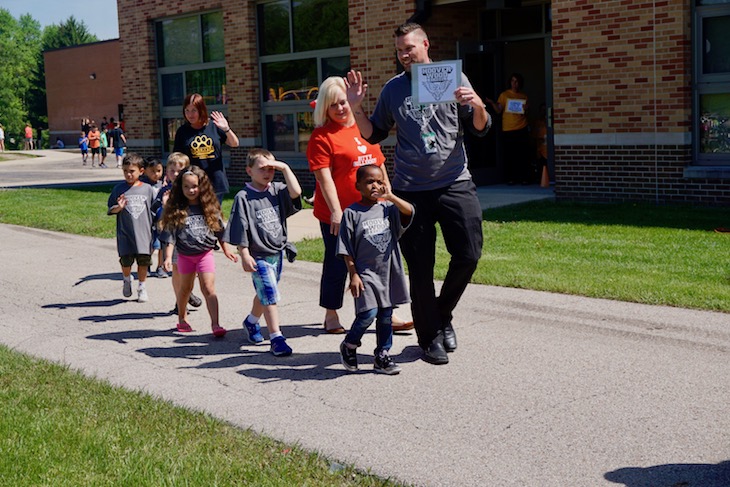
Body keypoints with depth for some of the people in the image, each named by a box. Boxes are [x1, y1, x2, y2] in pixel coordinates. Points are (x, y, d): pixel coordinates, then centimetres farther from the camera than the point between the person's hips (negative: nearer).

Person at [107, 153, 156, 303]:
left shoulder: (147, 189, 4)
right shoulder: (119, 189, 2)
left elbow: (154, 209, 11)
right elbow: (111, 210, 6)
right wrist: (119, 207, -15)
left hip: (143, 232, 1)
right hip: (125, 234, 0)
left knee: (143, 260, 2)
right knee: (126, 261, -4)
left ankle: (142, 287, 21)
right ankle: (127, 279, 28)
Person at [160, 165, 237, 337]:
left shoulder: (209, 207, -1)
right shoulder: (176, 210, -6)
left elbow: (220, 230, 9)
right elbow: (170, 236, -7)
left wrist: (226, 250, 13)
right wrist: (168, 257, -15)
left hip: (205, 253, -1)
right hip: (185, 256, 1)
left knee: (209, 289, -10)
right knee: (185, 288, 18)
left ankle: (215, 324, -13)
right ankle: (182, 319, 37)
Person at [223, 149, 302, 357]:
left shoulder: (277, 190, 3)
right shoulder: (243, 197, -10)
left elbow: (296, 192, -16)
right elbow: (240, 231, -11)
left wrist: (285, 168, -13)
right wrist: (245, 255, -15)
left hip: (278, 253, 6)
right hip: (259, 256, -6)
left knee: (264, 294, 22)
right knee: (270, 295, -10)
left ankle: (251, 321, 46)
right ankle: (276, 338, -6)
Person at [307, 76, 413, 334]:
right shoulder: (322, 136, -8)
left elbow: (379, 164, 19)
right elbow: (324, 177, -14)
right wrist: (335, 211, -20)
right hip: (337, 215, -6)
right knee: (337, 264, 5)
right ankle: (331, 316, 20)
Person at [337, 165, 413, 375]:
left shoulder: (388, 208, 5)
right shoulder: (352, 213, -4)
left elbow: (409, 212, -14)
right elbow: (346, 249, -5)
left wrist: (391, 197, -24)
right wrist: (353, 275, -9)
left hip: (389, 271, 4)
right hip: (365, 273, -4)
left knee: (386, 315, 10)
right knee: (368, 312, -12)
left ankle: (382, 356, 23)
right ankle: (348, 346, 13)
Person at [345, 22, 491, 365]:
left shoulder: (453, 79, 4)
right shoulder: (393, 89, 8)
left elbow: (480, 129, 4)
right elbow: (374, 135, 12)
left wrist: (477, 105, -16)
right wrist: (356, 108, -3)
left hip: (455, 184, 0)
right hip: (410, 191, 0)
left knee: (468, 255, -4)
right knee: (420, 268, 3)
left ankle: (443, 315, 22)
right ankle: (430, 337, 18)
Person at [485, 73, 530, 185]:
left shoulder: (524, 96, 14)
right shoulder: (504, 95, 7)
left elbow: (526, 114, 19)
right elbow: (498, 110, 0)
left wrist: (526, 109, -3)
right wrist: (492, 103, -17)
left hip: (522, 129, 2)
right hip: (508, 129, -2)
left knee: (523, 154, -2)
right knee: (510, 154, -3)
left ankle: (524, 177, 3)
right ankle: (511, 178, 3)